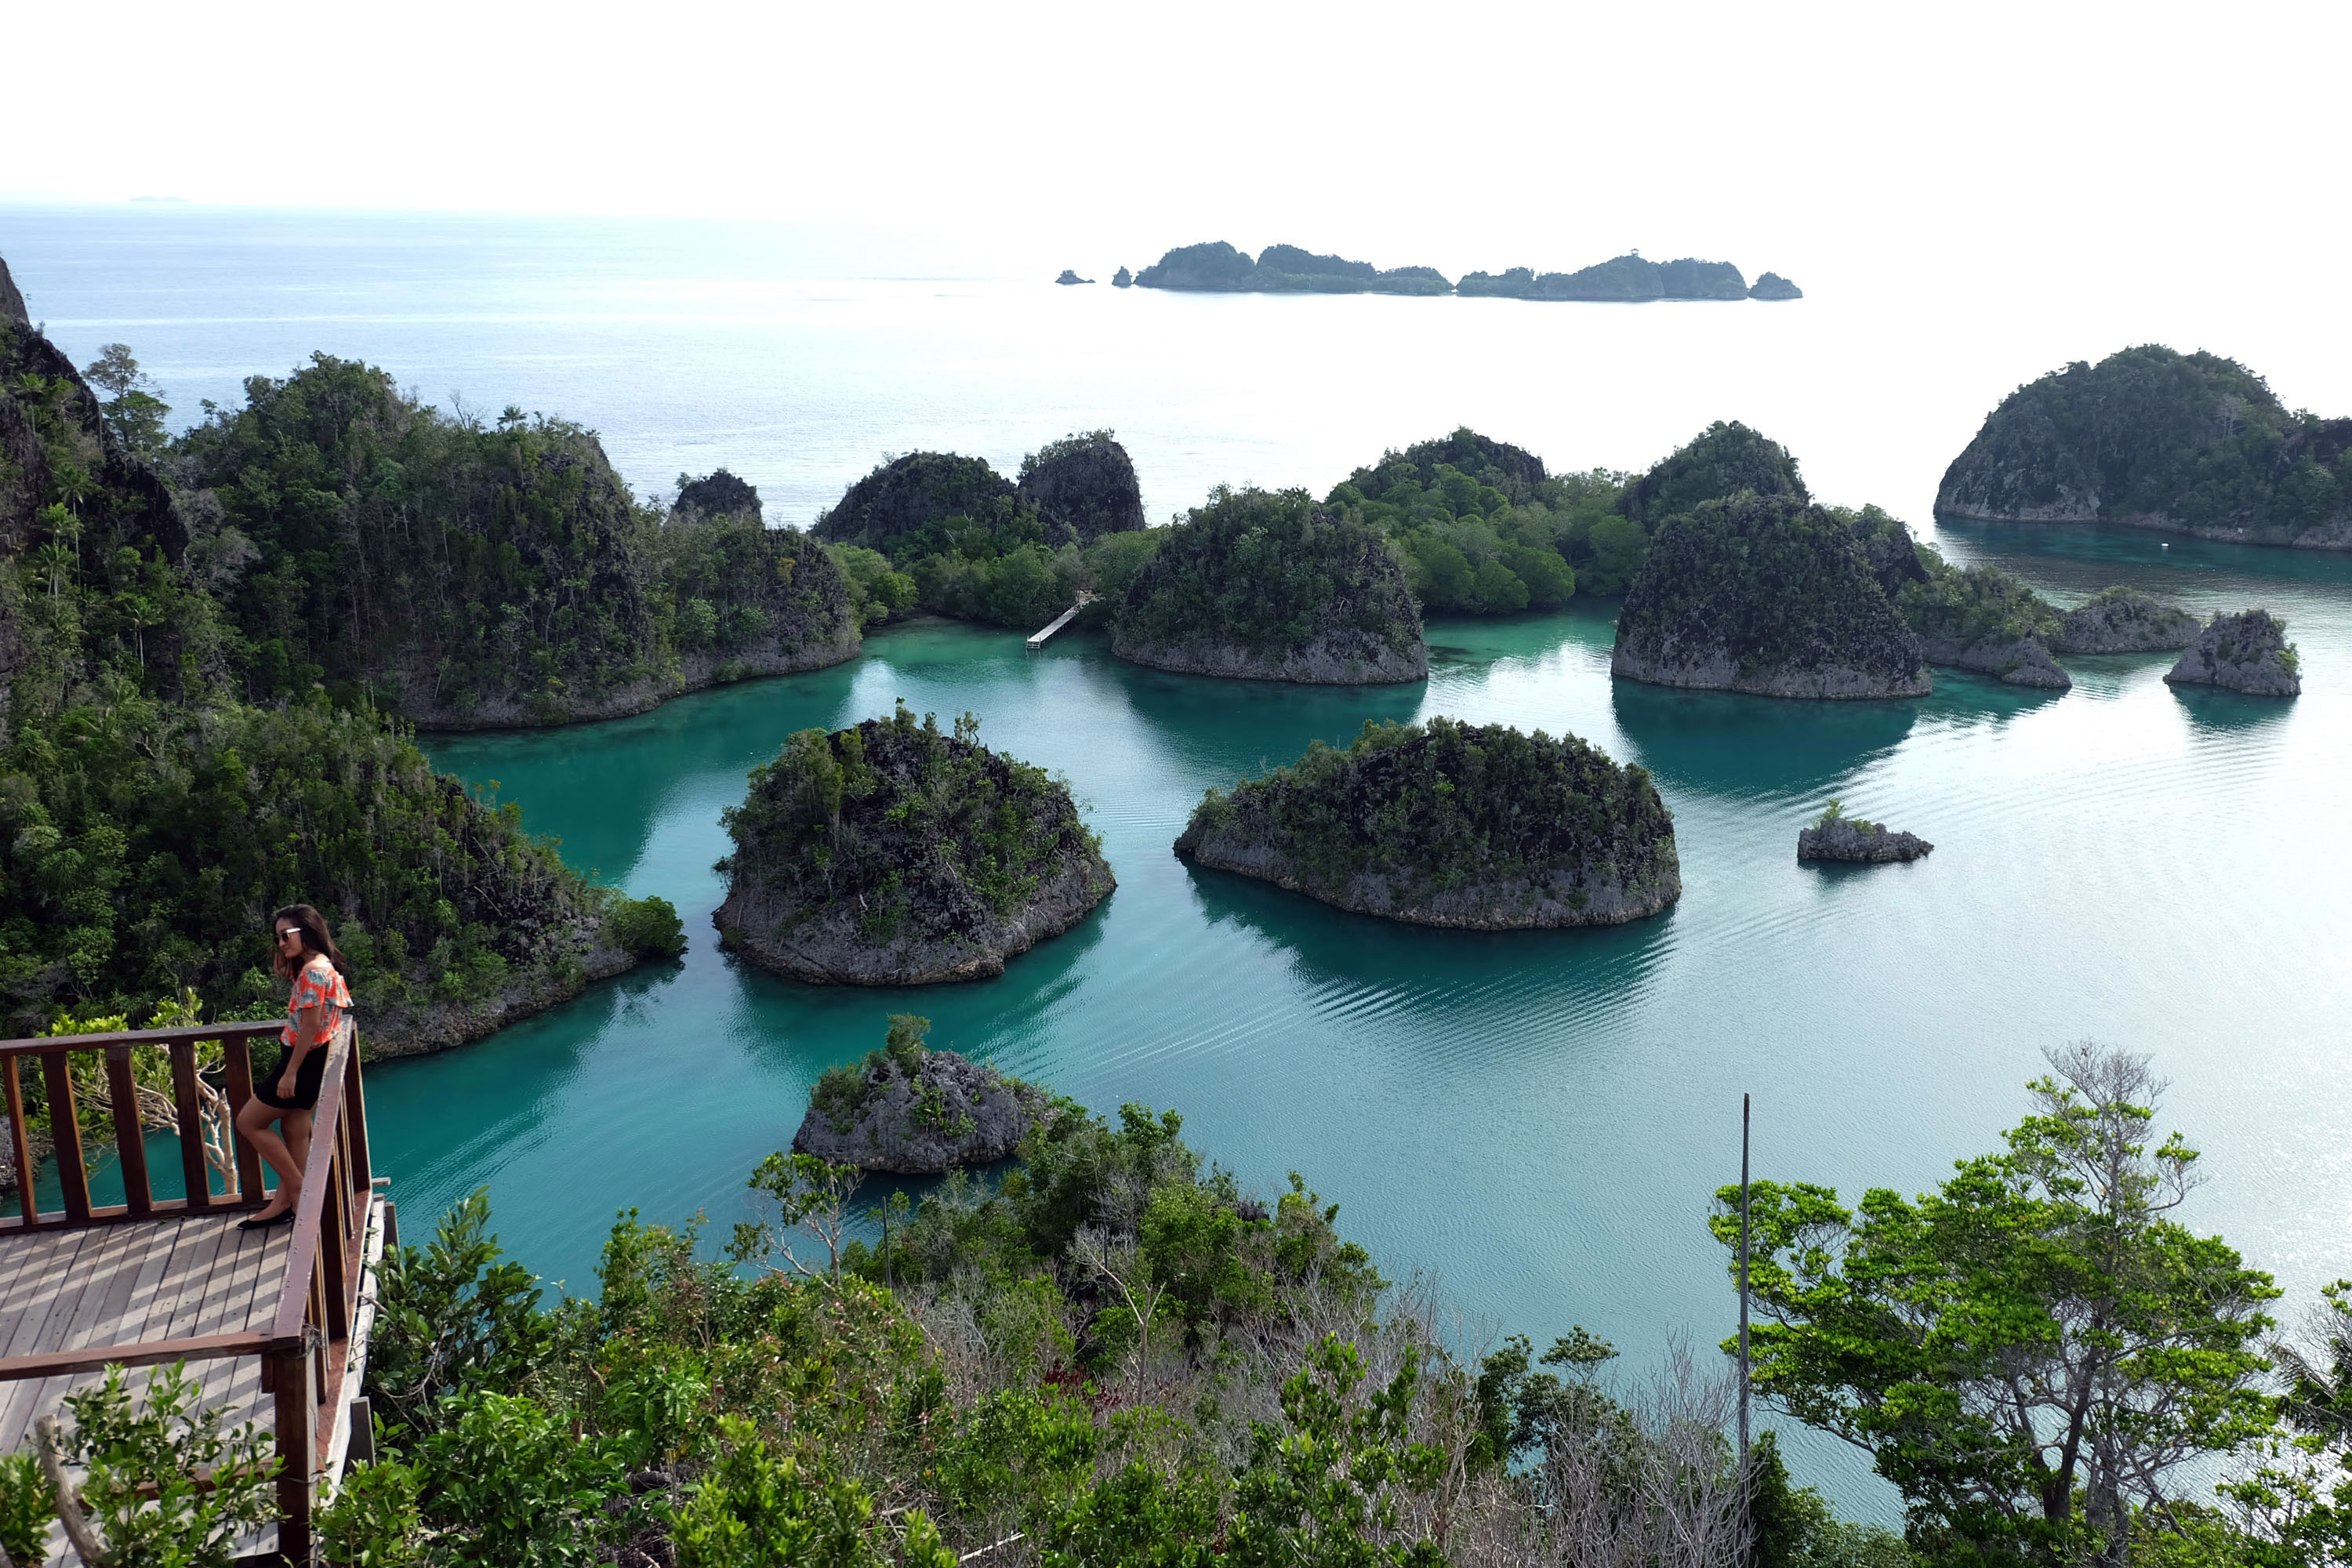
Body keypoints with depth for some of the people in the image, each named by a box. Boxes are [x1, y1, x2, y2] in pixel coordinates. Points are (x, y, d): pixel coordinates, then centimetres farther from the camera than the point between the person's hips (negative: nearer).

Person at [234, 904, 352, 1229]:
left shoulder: (313, 971, -20)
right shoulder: (323, 966, 9)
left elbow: (310, 1025, -23)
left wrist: (290, 1073, -21)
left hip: (303, 1061, -10)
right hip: (308, 1060, 10)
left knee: (249, 1122, 2)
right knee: (295, 1134, 11)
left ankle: (298, 1190, 4)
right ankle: (283, 1204, 16)